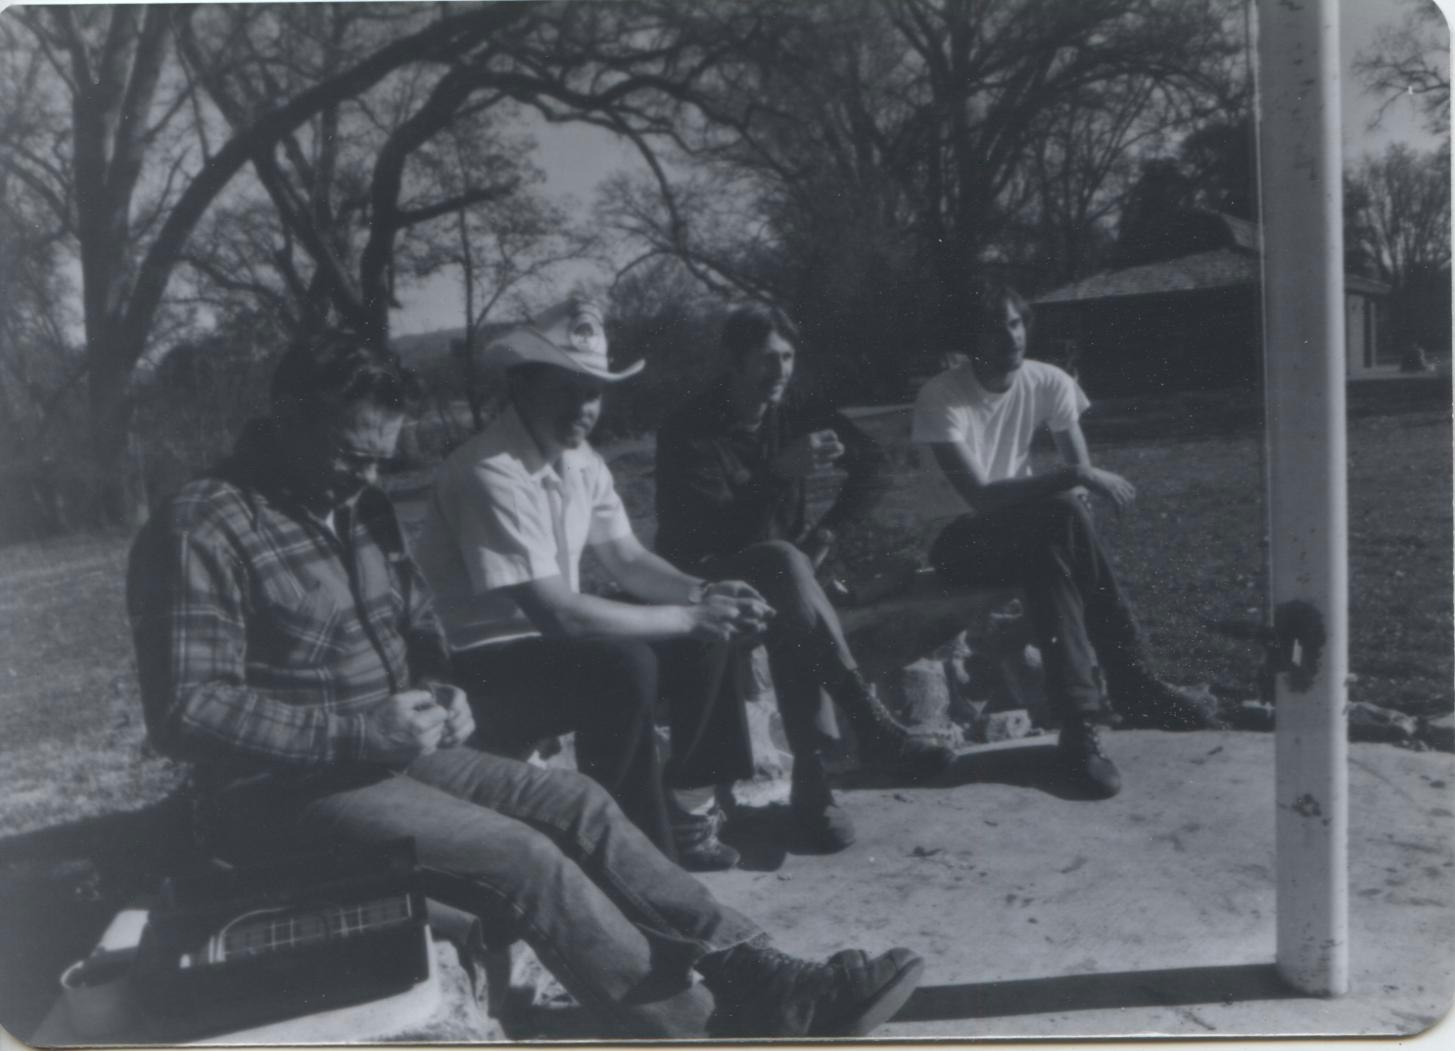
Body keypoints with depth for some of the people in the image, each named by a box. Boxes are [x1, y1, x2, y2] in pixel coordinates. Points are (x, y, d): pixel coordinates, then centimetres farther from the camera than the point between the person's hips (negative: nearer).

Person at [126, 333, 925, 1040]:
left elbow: (418, 622, 23)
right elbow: (188, 712, -21)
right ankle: (708, 1026, -15)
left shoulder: (361, 508, 10)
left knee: (575, 803, -10)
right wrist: (364, 728, -24)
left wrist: (438, 690, 0)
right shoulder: (202, 529, -16)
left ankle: (767, 981, -12)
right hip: (290, 790, -8)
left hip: (393, 751, 8)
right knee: (522, 857, -23)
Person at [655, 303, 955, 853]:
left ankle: (811, 780, -37)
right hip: (705, 578, -4)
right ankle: (870, 723, -40)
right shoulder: (688, 431, -14)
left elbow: (872, 464, 12)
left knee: (789, 618, -34)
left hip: (780, 570, 5)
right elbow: (704, 529, -25)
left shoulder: (797, 411, 2)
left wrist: (826, 531, 2)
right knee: (784, 563, -37)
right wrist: (782, 472, -31)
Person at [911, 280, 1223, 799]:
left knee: (1055, 550, -32)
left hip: (1032, 535, 4)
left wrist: (1077, 496, -22)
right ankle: (1133, 685, -26)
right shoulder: (940, 397, -18)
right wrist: (1074, 480, -32)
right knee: (1065, 517, -31)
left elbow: (1080, 470, 0)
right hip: (965, 543, -4)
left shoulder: (1047, 382, -3)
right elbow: (980, 496, -27)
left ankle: (1079, 721, -25)